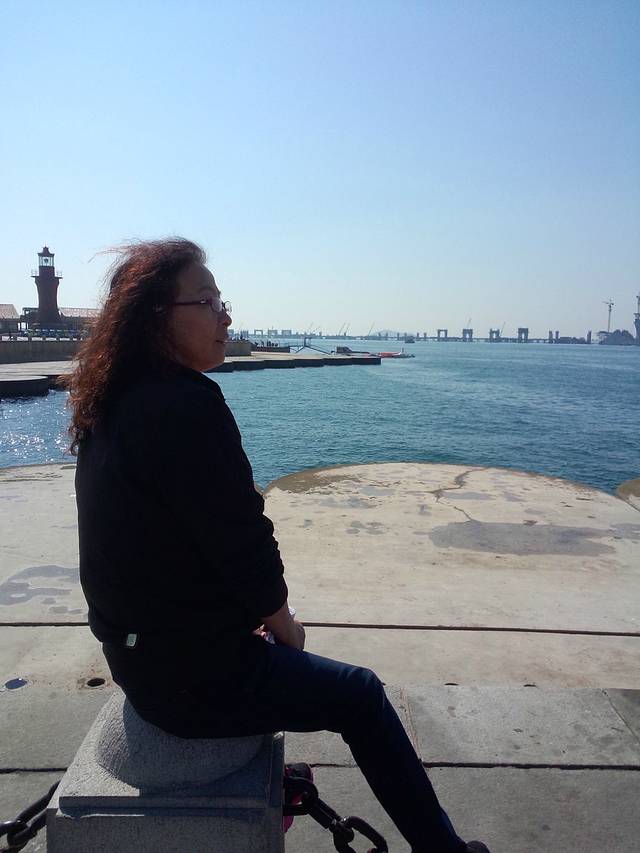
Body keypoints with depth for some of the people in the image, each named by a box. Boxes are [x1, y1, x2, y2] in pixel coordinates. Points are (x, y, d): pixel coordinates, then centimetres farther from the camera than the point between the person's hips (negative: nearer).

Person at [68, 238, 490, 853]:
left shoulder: (109, 409, 3)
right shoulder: (186, 405, -26)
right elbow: (243, 544, -23)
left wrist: (257, 612, 11)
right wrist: (281, 622, -2)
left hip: (138, 656, 9)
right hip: (194, 677, -9)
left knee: (284, 657, 33)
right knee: (361, 695, 9)